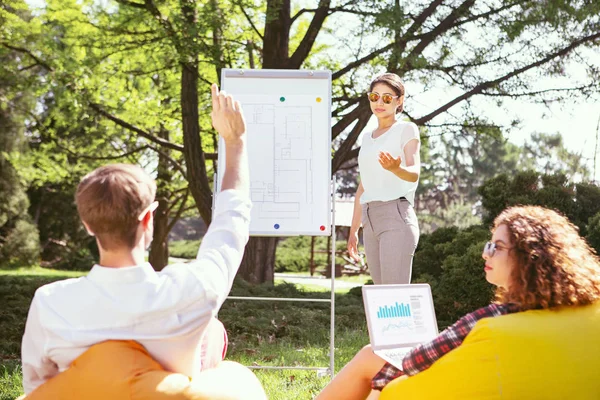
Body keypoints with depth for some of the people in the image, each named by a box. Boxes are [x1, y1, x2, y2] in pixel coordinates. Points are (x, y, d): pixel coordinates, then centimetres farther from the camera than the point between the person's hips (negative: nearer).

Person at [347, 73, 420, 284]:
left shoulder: (406, 129, 2)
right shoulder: (367, 137, 21)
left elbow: (414, 174, -13)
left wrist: (395, 168, -36)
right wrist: (353, 230, 20)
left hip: (396, 214, -6)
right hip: (370, 219, 6)